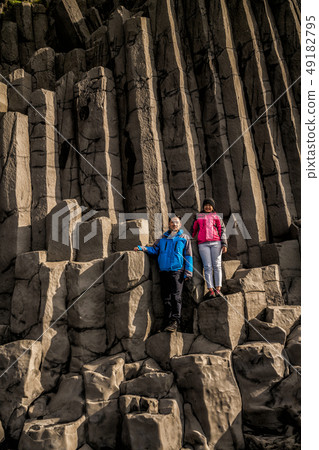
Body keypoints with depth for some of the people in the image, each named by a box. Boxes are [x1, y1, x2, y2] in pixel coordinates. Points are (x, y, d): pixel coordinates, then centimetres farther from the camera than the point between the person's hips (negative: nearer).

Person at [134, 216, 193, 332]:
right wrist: (142, 248, -2)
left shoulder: (184, 238, 10)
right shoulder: (162, 238, 19)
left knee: (176, 296, -13)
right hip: (164, 271, 4)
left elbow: (188, 256, 6)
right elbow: (154, 249, 15)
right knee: (166, 297, 4)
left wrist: (188, 272, -2)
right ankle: (169, 322, 8)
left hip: (177, 271, -4)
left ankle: (175, 321, -15)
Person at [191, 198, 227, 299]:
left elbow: (222, 230, 12)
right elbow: (193, 230, 23)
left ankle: (218, 289, -6)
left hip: (216, 242, 0)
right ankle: (210, 290, -11)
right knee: (207, 267, -7)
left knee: (217, 265, -6)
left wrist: (224, 244, 1)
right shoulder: (198, 216, 21)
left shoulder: (216, 216, 18)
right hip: (203, 244, 0)